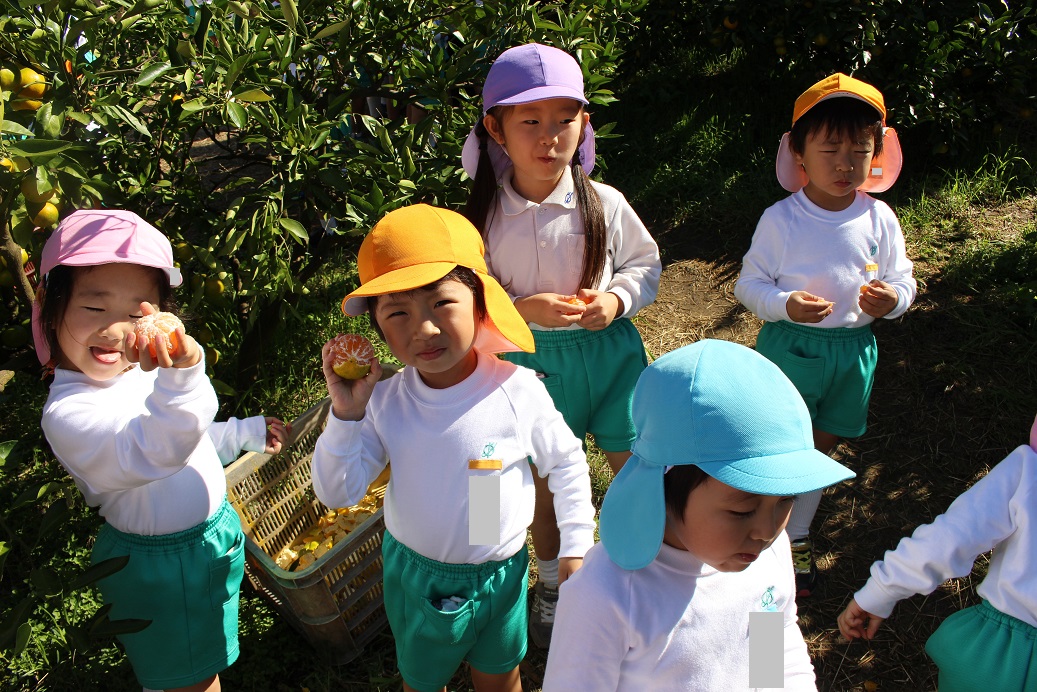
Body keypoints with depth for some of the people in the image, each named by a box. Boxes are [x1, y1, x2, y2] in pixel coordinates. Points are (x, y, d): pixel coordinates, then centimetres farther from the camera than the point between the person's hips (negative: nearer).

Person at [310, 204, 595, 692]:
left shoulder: (517, 391, -23)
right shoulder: (384, 402, -18)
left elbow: (566, 463, -7)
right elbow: (337, 493, -14)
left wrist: (576, 546, -4)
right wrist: (346, 414, -26)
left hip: (499, 575, -1)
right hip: (413, 574, 1)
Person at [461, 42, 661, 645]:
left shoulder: (604, 204, -12)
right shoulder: (485, 216, -12)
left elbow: (646, 262, 3)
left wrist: (618, 298, -16)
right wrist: (524, 310, -22)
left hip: (608, 352, 0)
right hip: (530, 361, 0)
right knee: (544, 482, 18)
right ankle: (552, 585, 45)